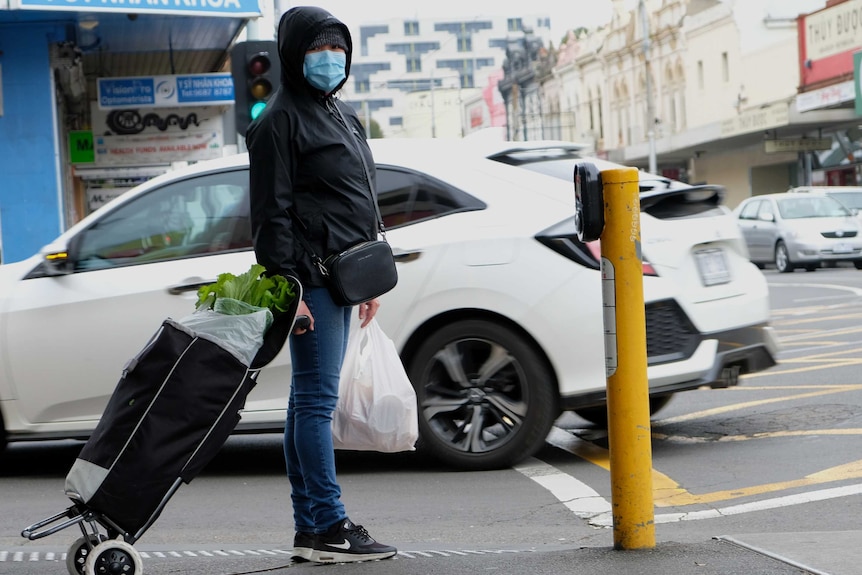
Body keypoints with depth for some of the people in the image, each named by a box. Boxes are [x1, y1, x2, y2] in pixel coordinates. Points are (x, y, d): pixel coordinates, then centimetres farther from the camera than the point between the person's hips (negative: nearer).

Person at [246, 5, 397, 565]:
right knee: (318, 398, -8)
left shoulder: (344, 116, 21)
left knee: (311, 399, 10)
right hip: (312, 275, -9)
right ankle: (329, 528, -6)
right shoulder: (281, 120, -7)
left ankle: (309, 529, 14)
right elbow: (272, 213, -13)